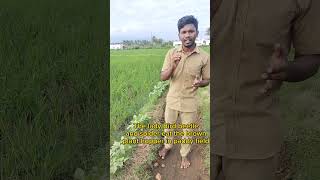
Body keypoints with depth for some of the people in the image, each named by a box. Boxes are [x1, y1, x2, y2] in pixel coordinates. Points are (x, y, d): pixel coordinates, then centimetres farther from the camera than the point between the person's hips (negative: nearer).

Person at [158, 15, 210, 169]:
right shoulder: (172, 53, -9)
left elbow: (207, 80, -2)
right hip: (172, 99, 2)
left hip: (189, 102, -1)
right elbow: (163, 77, -9)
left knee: (187, 131, 17)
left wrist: (199, 83, -26)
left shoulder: (204, 57, -14)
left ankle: (184, 155, 42)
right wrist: (173, 65, -29)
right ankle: (167, 146, 51)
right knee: (168, 126, 23)